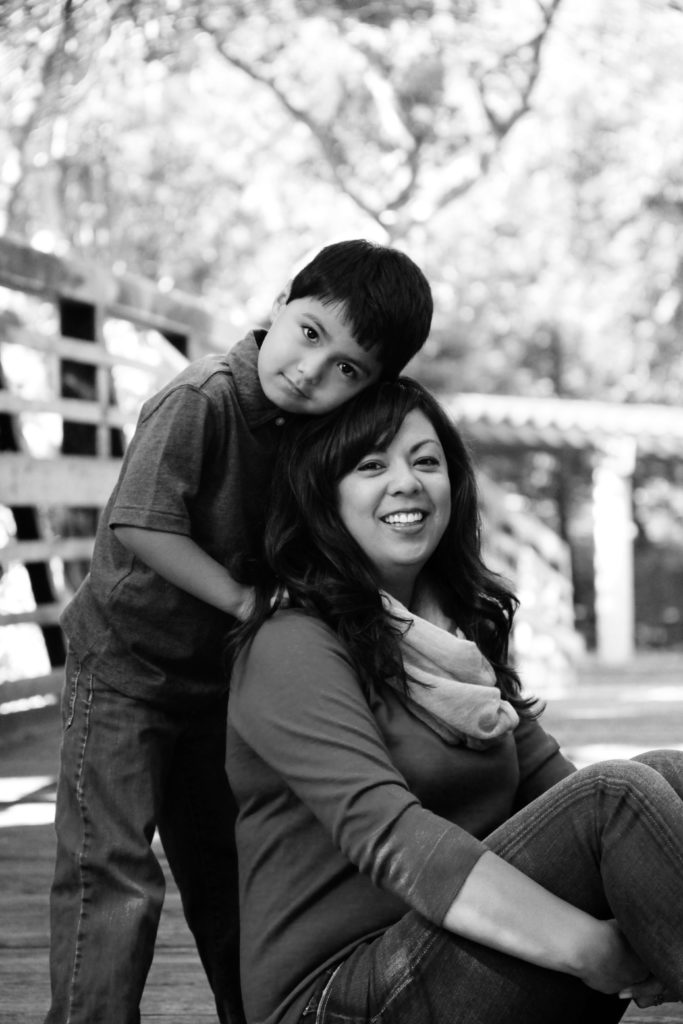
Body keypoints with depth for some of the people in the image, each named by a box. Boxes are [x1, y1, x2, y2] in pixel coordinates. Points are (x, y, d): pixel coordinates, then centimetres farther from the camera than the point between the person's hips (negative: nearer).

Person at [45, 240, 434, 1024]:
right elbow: (141, 526, -30)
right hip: (124, 669, -7)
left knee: (227, 879, 16)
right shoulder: (204, 397, -24)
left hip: (216, 679, 7)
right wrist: (244, 600, -24)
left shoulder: (319, 427, -4)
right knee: (112, 878, -9)